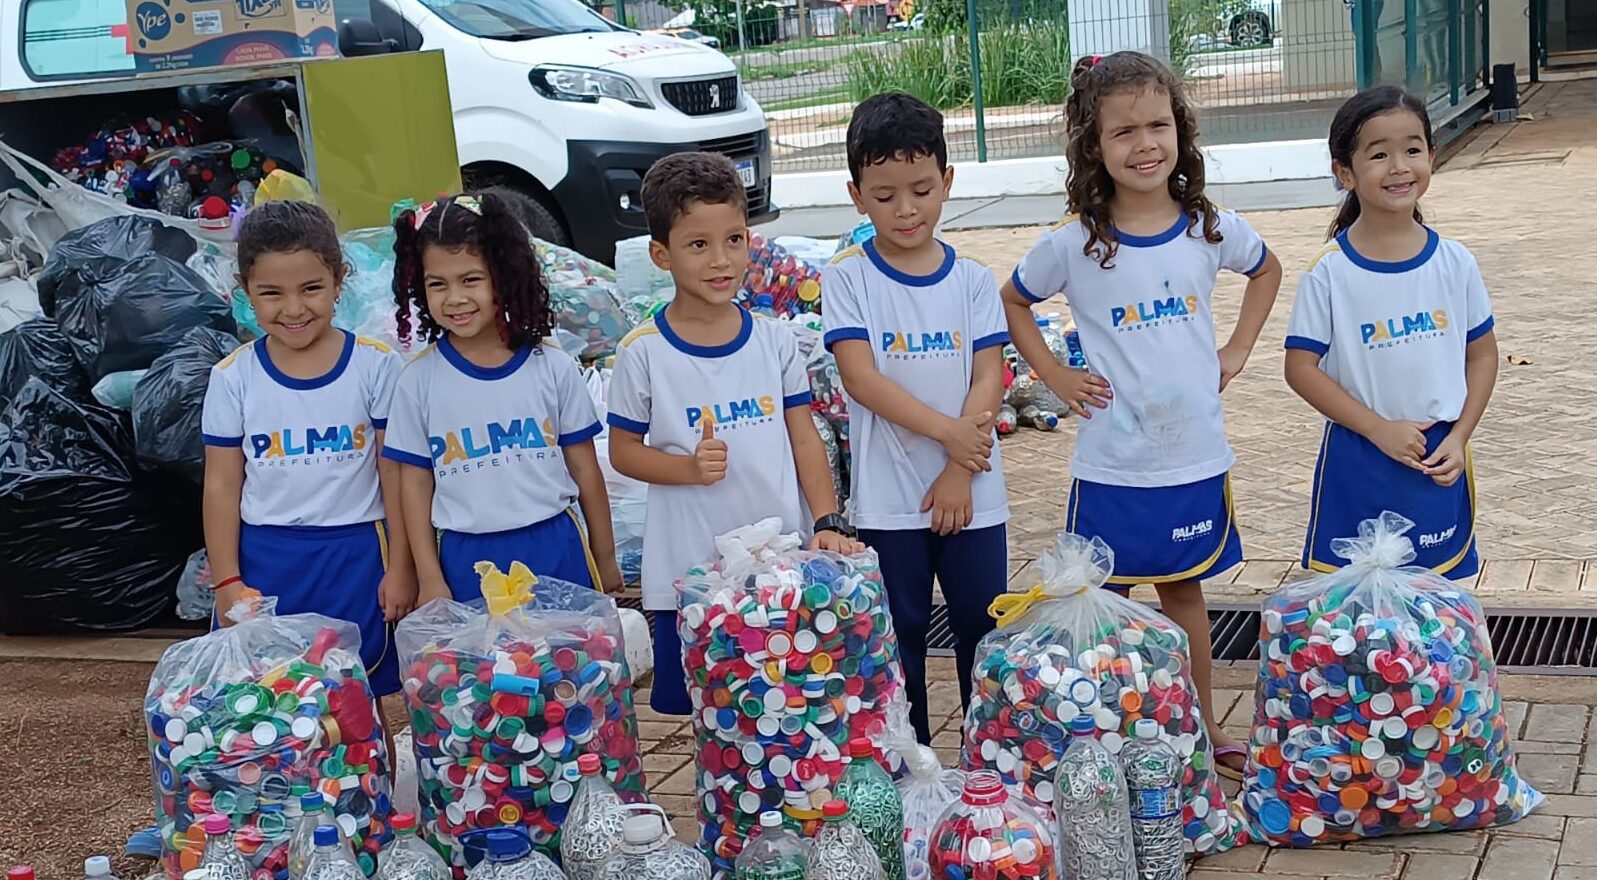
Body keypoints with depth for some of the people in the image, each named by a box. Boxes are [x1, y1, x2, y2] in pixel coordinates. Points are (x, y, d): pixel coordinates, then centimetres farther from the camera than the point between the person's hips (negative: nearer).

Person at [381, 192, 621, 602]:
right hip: (466, 563, 0)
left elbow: (584, 468, 5)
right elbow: (415, 483, 3)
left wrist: (605, 560, 10)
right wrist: (430, 579, -1)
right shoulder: (418, 380, -2)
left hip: (556, 550, 0)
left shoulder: (553, 367, -2)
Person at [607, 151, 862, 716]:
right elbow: (623, 452, 0)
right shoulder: (643, 352, -6)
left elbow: (804, 438, 6)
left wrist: (829, 522, -6)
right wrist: (689, 467, -17)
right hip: (689, 569, -2)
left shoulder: (775, 341, 1)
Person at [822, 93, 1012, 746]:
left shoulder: (972, 280, 3)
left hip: (971, 495, 2)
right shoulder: (848, 278, -3)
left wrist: (960, 472, -13)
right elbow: (860, 378, -12)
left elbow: (988, 380, -2)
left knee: (983, 629, 8)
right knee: (900, 636, 9)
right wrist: (948, 432, -18)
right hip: (888, 500, -1)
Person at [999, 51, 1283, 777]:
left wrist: (1237, 349, 8)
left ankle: (1202, 726, 29)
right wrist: (1054, 375, -1)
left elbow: (1267, 270, 17)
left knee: (1184, 588, 16)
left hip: (1195, 455, 2)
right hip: (1111, 464, -2)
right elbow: (1012, 301, 6)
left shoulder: (1210, 229, -4)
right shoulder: (1073, 245, -11)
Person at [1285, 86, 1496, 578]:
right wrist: (1379, 429, -15)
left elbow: (1482, 354, 6)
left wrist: (1458, 438, -5)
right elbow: (1301, 368, -10)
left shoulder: (1455, 263, -2)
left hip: (1439, 462, 2)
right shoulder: (1330, 273, -10)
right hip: (1357, 463, -2)